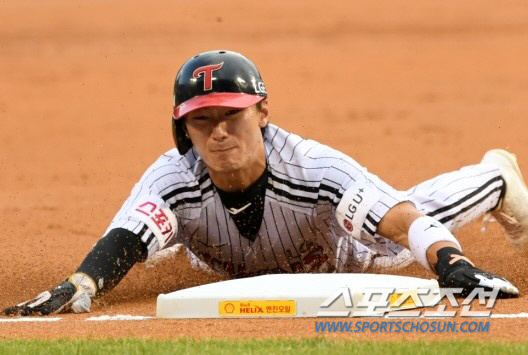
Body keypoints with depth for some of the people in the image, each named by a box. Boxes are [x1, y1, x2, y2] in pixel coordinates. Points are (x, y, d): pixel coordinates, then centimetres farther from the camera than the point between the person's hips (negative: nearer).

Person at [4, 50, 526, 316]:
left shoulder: (316, 167, -46)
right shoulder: (174, 178, -42)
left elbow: (405, 222, -54)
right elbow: (122, 243, -57)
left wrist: (451, 265, -75)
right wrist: (75, 288, -79)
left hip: (341, 256, -1)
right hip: (232, 272, 1)